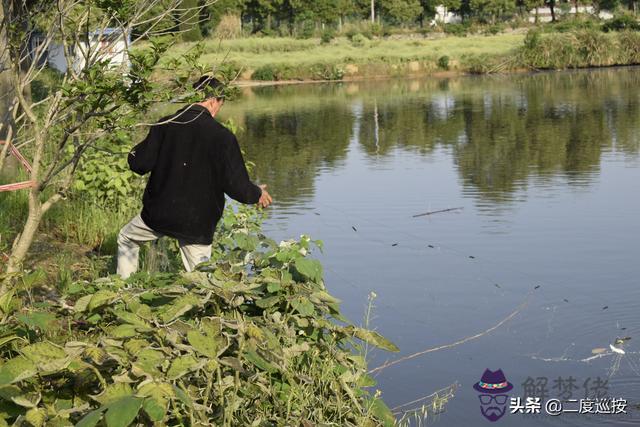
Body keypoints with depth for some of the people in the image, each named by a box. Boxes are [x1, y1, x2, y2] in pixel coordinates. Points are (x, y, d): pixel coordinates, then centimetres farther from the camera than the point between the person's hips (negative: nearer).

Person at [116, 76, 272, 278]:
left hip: (159, 214, 1)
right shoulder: (222, 136, -11)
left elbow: (140, 164, -4)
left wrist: (134, 153, 20)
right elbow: (236, 185, -12)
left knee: (126, 239, 27)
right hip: (198, 224, -1)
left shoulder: (164, 126, -5)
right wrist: (258, 194, 9)